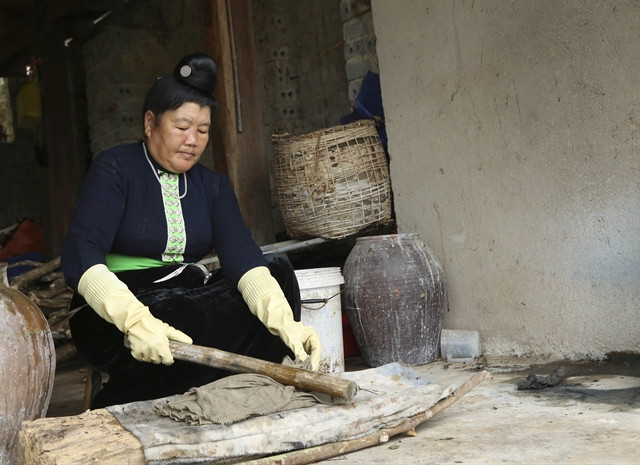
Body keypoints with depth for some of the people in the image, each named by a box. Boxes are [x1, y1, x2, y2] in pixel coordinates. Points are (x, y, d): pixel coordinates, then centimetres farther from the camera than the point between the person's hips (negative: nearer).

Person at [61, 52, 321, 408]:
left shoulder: (213, 186, 7)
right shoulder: (115, 169, -8)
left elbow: (242, 256, -9)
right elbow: (80, 257, -22)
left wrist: (285, 321, -29)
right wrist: (137, 321, -40)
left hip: (193, 300, 6)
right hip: (115, 316, -5)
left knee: (279, 272, -15)